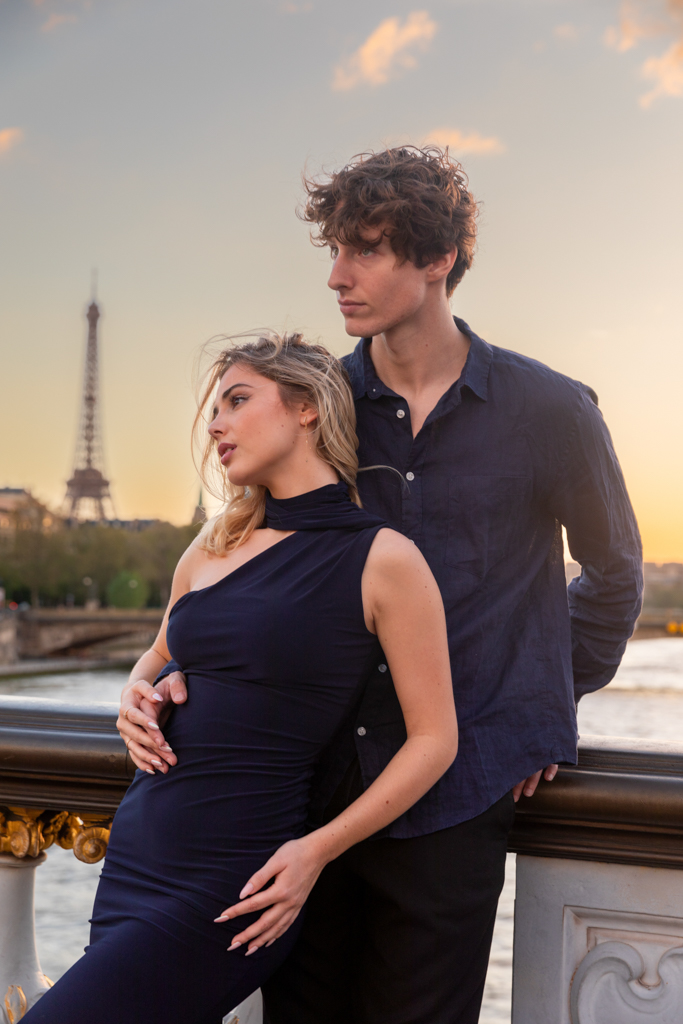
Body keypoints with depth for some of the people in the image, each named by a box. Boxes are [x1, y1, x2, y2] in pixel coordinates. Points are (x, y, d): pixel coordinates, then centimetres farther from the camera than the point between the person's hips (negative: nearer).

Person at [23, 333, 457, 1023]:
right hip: (133, 855, 7)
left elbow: (434, 739, -6)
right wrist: (138, 697, 3)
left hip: (227, 889, -6)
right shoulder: (215, 544, 10)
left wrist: (317, 849, -13)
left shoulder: (383, 559, -8)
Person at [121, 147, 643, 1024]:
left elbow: (613, 573, 14)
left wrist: (550, 715, 10)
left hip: (451, 799, -2)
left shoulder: (551, 412, -2)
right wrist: (174, 673, -8)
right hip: (316, 780, 3)